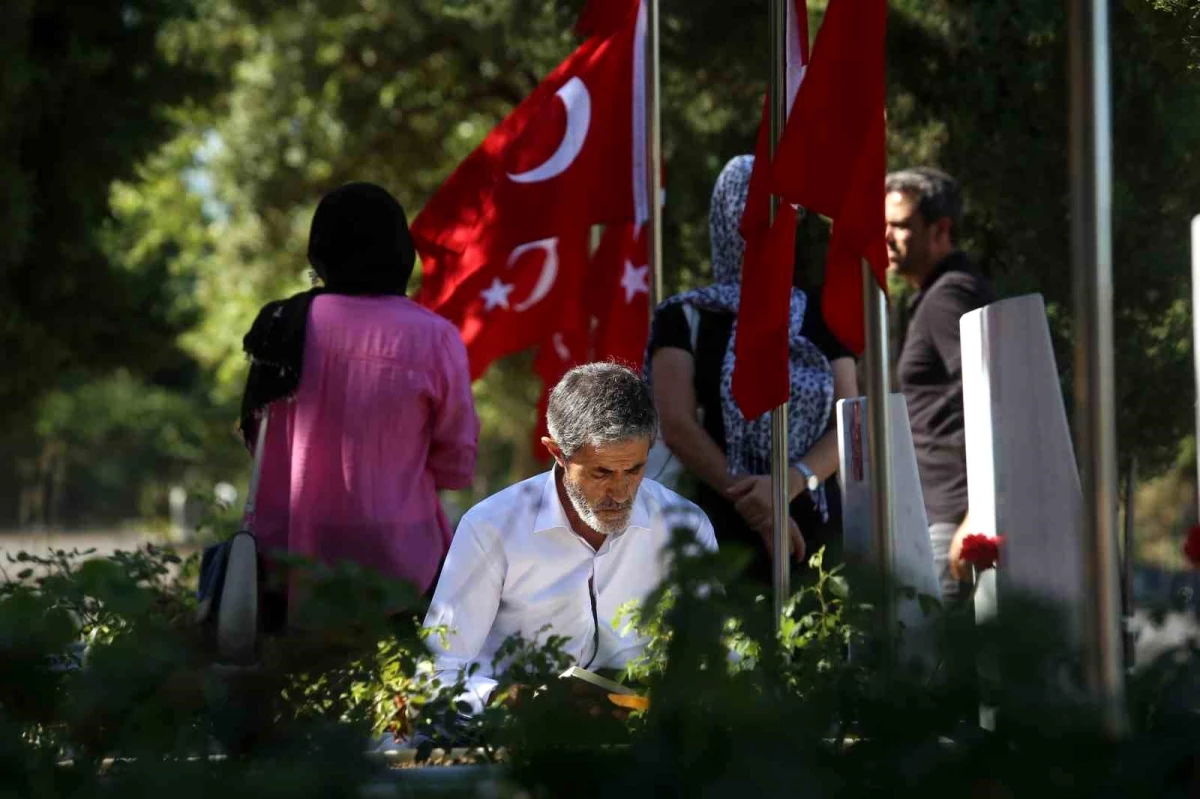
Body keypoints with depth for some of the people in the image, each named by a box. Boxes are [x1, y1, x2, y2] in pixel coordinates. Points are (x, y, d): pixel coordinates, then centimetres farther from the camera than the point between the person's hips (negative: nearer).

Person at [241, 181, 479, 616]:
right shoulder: (434, 338, -11)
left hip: (287, 553, 3)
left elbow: (258, 442, 8)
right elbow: (456, 467, -3)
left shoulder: (284, 324, -2)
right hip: (393, 561, -3)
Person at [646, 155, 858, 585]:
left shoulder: (820, 319, 12)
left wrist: (789, 483, -15)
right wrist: (751, 501, -15)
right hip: (724, 532, -2)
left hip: (817, 528, 2)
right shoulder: (685, 318, 5)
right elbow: (678, 426, -6)